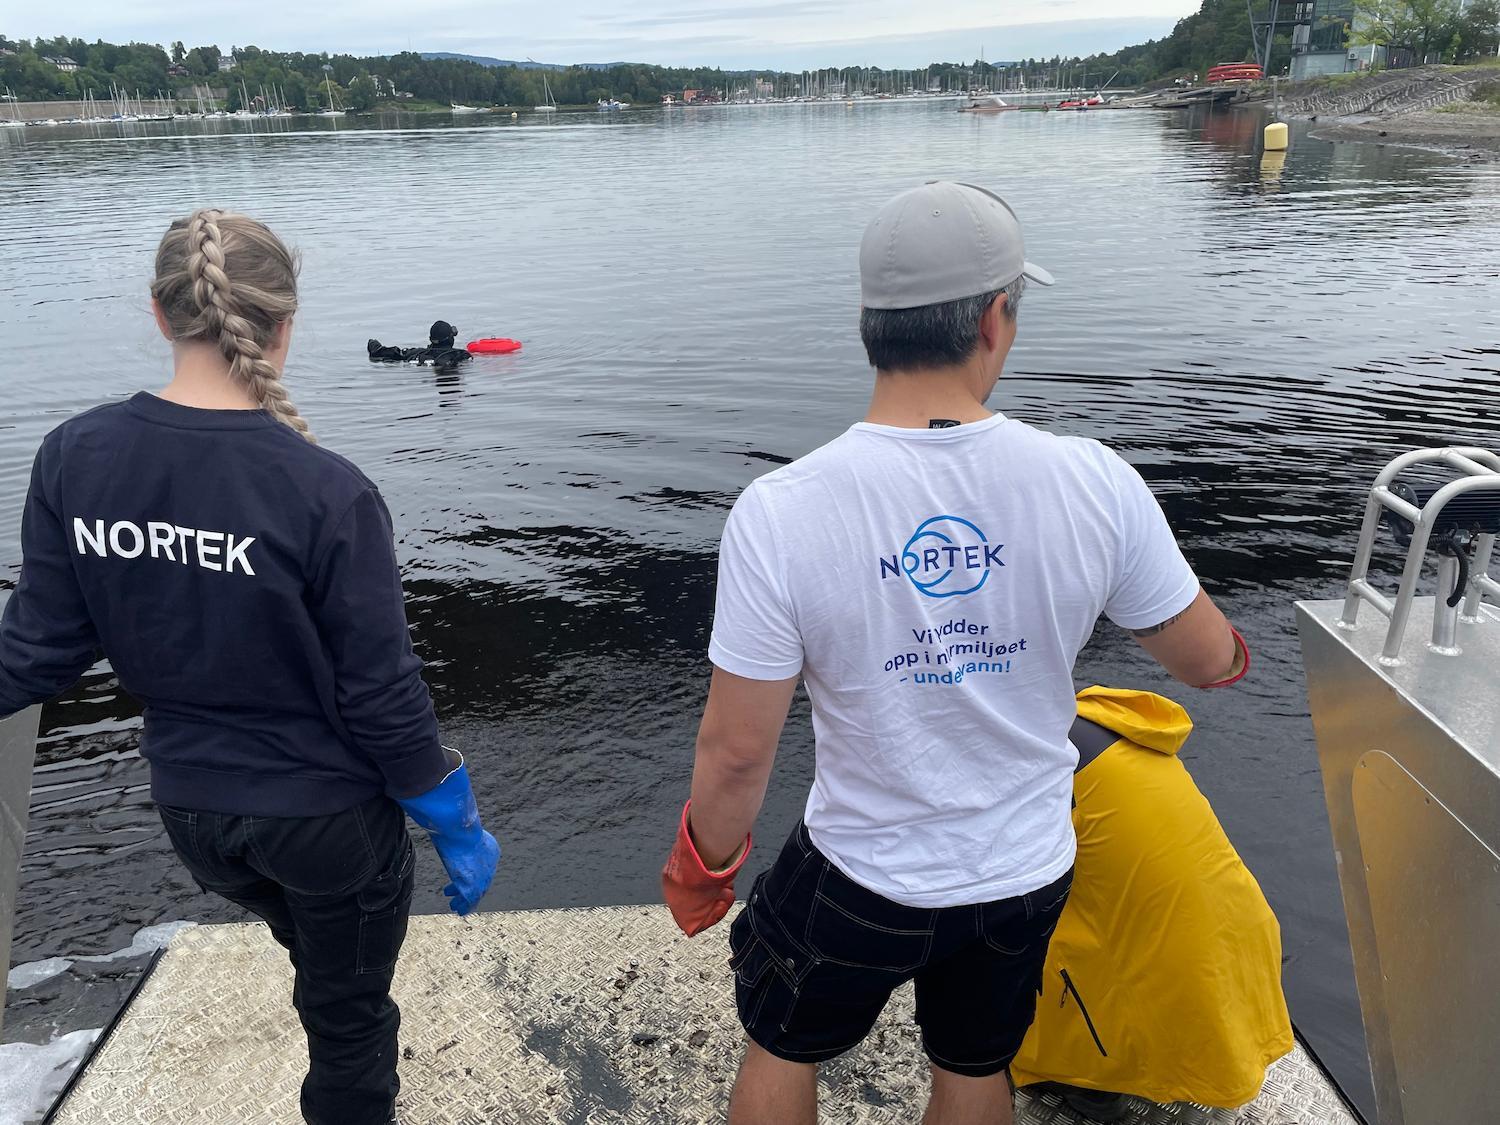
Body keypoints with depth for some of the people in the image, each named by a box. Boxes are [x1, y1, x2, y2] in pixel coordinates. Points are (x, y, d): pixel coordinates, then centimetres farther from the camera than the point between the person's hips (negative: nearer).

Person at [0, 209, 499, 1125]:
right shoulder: (328, 494, -26)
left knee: (326, 963, 34)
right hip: (328, 814, -6)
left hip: (191, 808, 6)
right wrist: (456, 825, -6)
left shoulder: (74, 459, -13)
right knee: (349, 1019, 21)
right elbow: (382, 697, -20)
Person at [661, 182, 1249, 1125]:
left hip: (861, 877, -2)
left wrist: (707, 862, 2)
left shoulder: (779, 513, -25)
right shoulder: (1093, 483, -19)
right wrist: (1230, 649, 22)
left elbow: (738, 746, -18)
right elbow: (1207, 660, -4)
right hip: (1026, 873, 3)